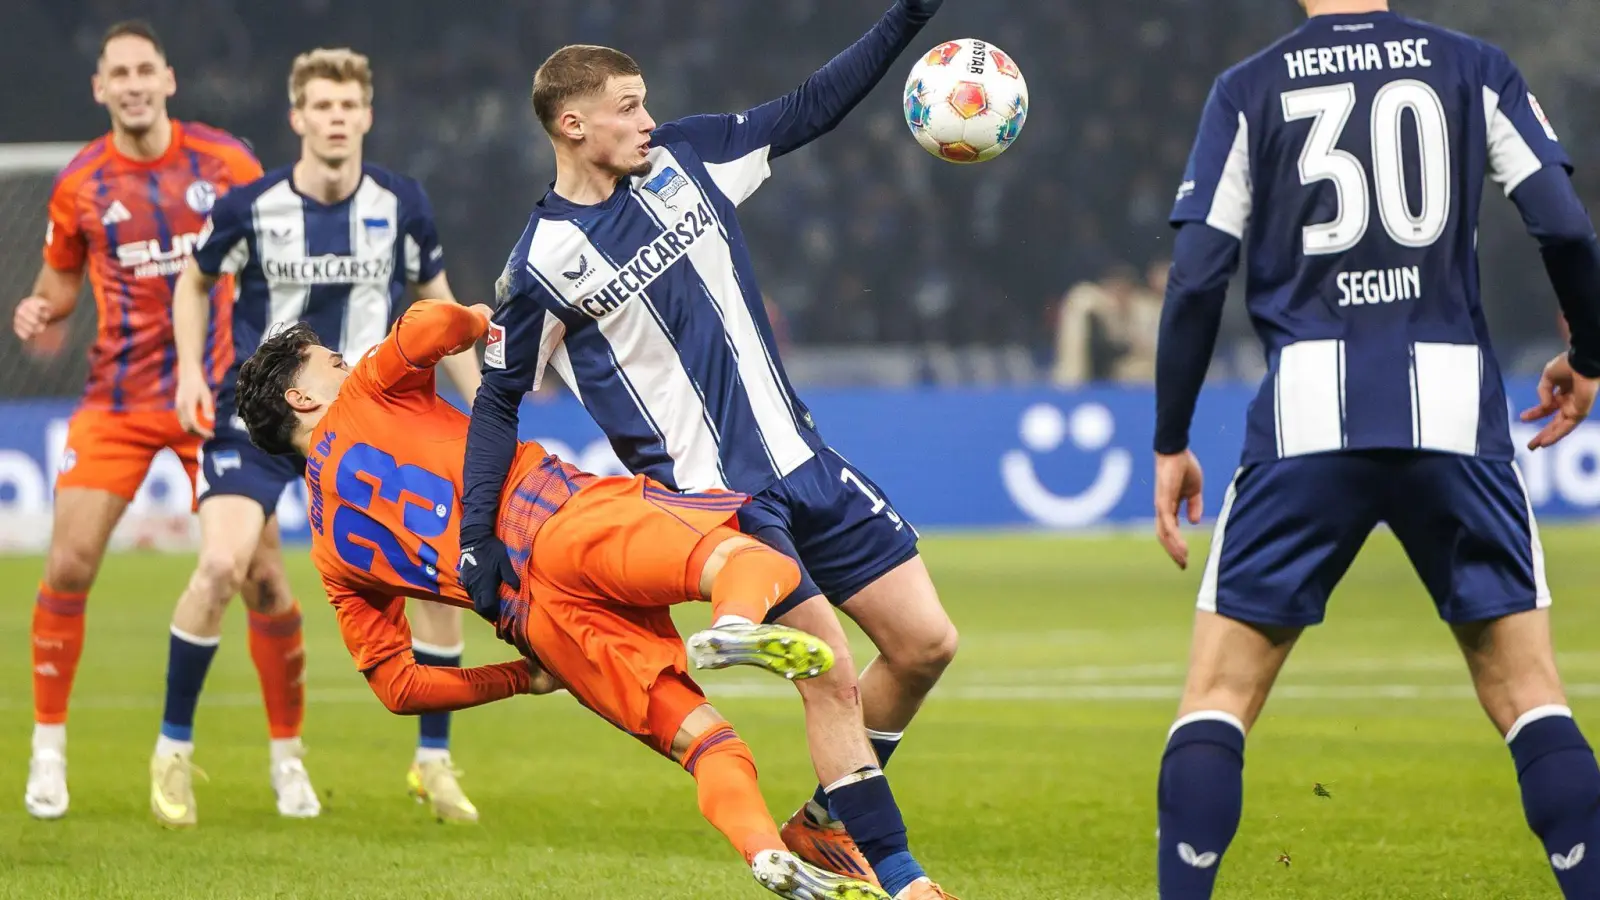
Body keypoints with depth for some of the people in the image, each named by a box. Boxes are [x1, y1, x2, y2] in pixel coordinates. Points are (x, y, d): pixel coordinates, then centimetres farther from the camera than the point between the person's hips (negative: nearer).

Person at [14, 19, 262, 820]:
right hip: (116, 402, 1)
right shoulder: (79, 185, 1)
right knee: (68, 566, -8)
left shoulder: (225, 161, -1)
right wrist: (37, 311, -8)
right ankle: (48, 748, 9)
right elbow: (62, 281, 14)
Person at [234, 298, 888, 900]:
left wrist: (520, 678, 26)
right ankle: (736, 625, -54)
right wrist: (476, 321, 20)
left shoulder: (332, 554, 27)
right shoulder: (367, 396, 18)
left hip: (531, 620, 4)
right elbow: (430, 327, -4)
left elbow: (397, 688, 22)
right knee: (757, 563, -17)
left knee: (705, 742, 1)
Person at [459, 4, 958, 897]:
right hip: (711, 494, -6)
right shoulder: (545, 261, -9)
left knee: (924, 642, 4)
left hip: (803, 457, 6)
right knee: (832, 677, -13)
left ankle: (828, 821, 22)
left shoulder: (682, 158, 5)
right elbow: (498, 402, -1)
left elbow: (809, 111, 12)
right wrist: (478, 540, -5)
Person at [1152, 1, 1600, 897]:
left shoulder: (1249, 89, 6)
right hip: (1454, 412, 1)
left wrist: (1170, 444, 8)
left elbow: (1197, 279, 0)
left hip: (1308, 415, -1)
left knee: (1219, 697, 6)